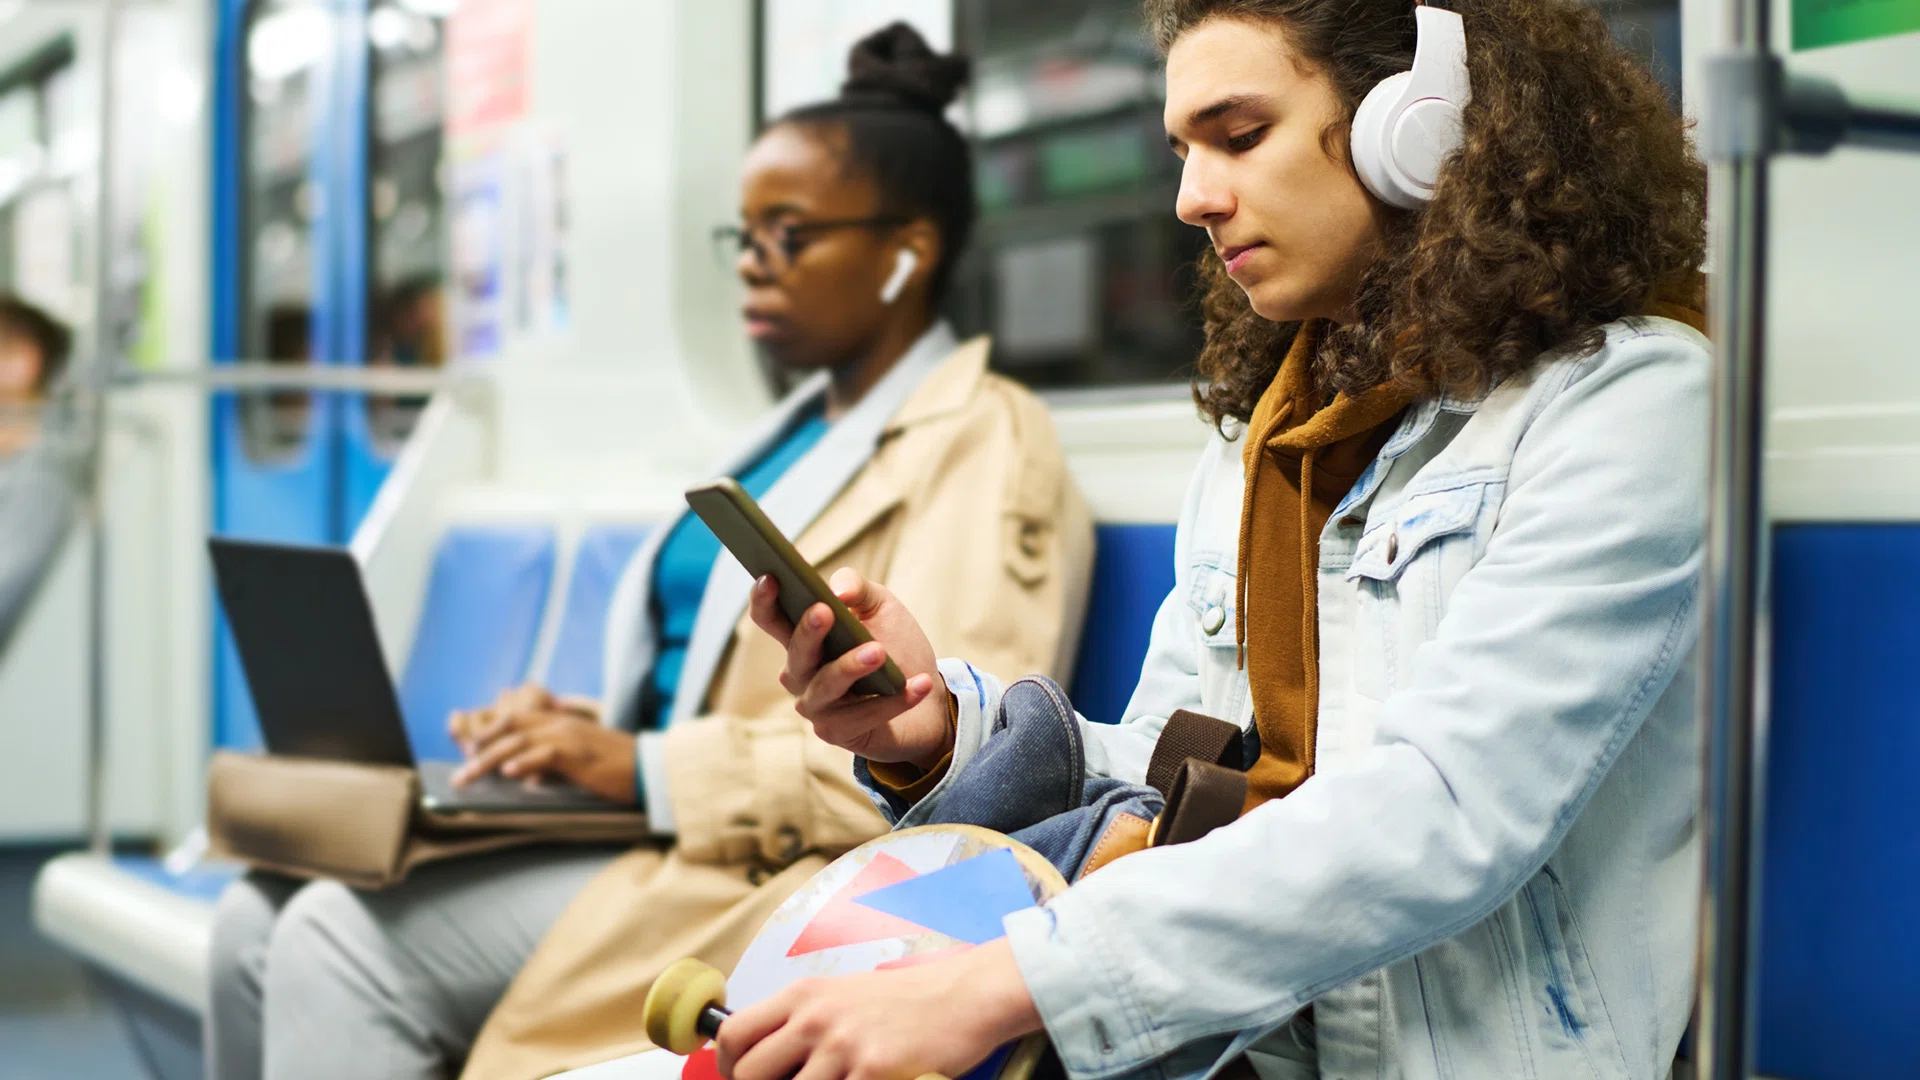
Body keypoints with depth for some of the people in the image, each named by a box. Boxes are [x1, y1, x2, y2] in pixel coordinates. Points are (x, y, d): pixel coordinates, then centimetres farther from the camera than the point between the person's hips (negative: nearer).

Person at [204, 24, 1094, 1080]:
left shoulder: (985, 443, -6)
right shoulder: (801, 432, 23)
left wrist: (645, 768, -20)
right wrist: (575, 728, 4)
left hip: (768, 878, -9)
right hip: (662, 834, 9)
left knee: (344, 942, -22)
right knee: (260, 921, -8)